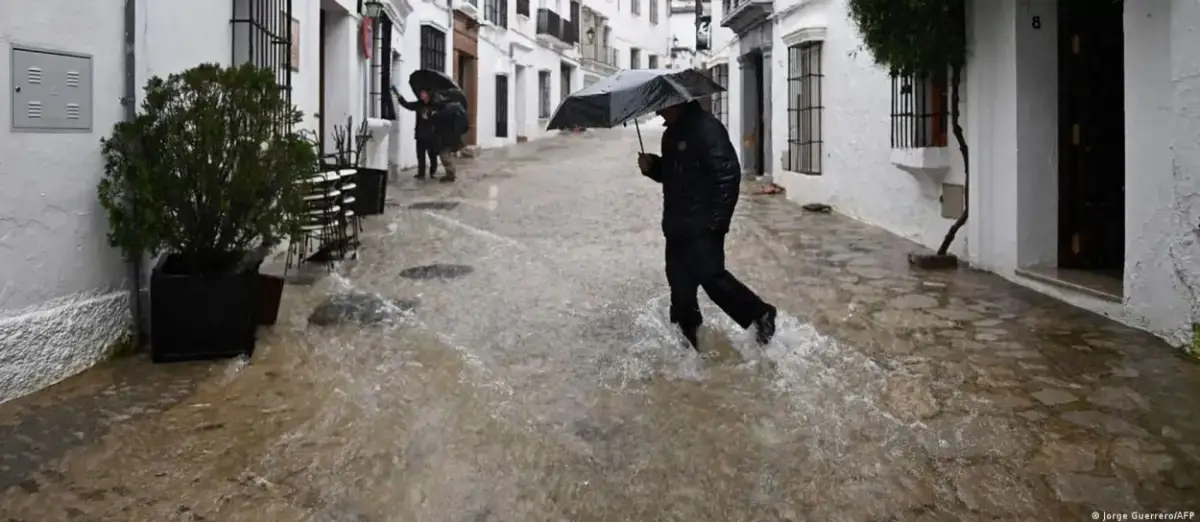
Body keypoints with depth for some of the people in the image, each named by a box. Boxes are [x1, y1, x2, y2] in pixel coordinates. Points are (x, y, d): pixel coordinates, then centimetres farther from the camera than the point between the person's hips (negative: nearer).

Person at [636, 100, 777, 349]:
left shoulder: (706, 128, -16)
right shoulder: (671, 133, 15)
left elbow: (728, 173, -21)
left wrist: (718, 218, -23)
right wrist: (651, 166, 4)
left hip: (703, 226, -9)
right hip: (677, 225, 9)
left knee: (711, 277, -8)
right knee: (680, 283, 11)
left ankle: (760, 315, 11)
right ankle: (686, 338, 22)